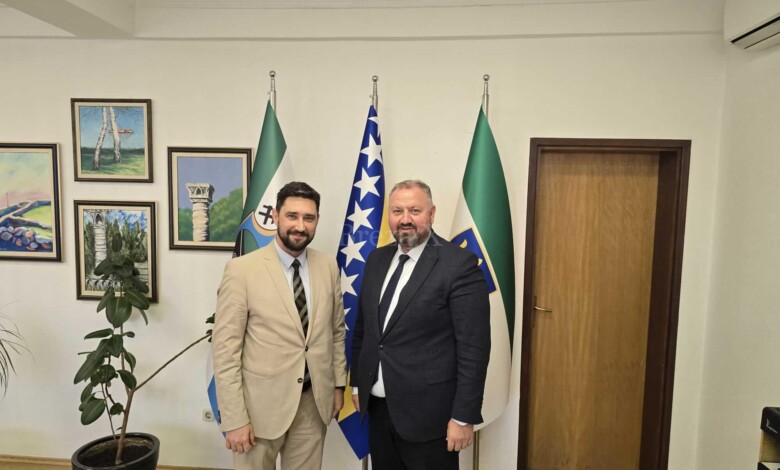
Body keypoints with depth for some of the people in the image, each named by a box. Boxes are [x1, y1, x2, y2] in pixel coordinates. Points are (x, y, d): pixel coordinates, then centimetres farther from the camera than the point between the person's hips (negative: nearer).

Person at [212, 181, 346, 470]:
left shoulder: (328, 266, 0)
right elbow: (225, 348, -12)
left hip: (314, 401, 4)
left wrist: (338, 384, 10)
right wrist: (234, 419, -13)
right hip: (261, 404, -3)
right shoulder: (242, 269, -13)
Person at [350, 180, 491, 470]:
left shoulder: (460, 264, -15)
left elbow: (474, 347, -15)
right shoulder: (377, 259, 5)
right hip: (377, 406, 6)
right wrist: (357, 382, 14)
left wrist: (464, 416, -14)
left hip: (427, 411, -5)